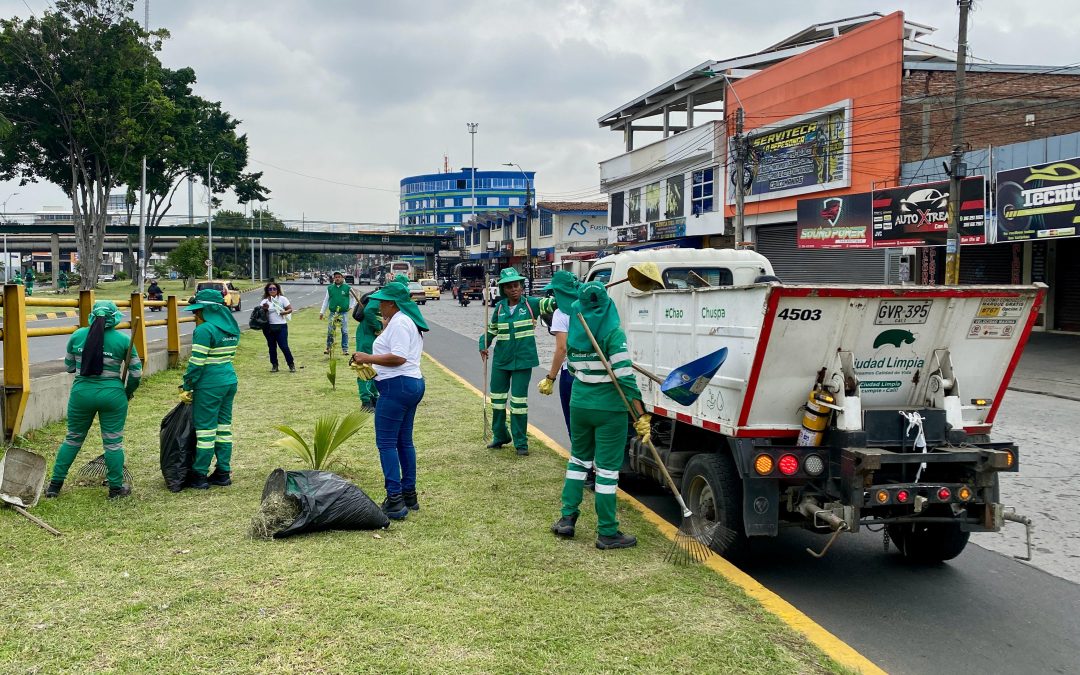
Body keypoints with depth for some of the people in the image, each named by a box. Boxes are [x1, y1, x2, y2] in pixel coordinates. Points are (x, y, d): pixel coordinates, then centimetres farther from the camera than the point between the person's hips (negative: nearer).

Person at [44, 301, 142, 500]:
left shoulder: (77, 336, 0)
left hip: (81, 393, 2)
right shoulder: (123, 340, -6)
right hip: (112, 394, -2)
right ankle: (116, 488, 15)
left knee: (73, 438, 16)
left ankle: (55, 485, 23)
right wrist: (128, 392, 14)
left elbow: (68, 367, 10)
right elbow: (136, 373, -2)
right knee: (113, 442, 7)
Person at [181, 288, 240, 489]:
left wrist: (187, 388, -8)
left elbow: (196, 363, -17)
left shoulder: (204, 330, -16)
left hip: (209, 385, -8)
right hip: (230, 380, 8)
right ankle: (224, 473, 19)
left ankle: (199, 476, 8)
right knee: (224, 427, 14)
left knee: (206, 430, 0)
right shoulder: (232, 329, 10)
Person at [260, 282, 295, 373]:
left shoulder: (282, 299, 2)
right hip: (268, 327, 3)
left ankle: (291, 364, 6)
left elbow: (290, 309, 2)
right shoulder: (264, 301, 9)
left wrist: (284, 312, -16)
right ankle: (274, 365, 18)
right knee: (272, 347, 8)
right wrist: (264, 308, -14)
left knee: (284, 346, -7)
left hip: (281, 326, -3)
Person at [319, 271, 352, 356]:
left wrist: (350, 307, 3)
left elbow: (353, 298, 12)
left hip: (344, 313, -2)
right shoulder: (330, 288, 6)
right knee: (330, 331, 4)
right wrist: (322, 312, 11)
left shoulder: (347, 288, -1)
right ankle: (328, 347, 16)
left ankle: (345, 349, 9)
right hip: (333, 313, 2)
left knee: (344, 331, 1)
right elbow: (326, 300, 12)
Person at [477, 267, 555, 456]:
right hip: (501, 359, 4)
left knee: (519, 401, -3)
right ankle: (499, 436, 32)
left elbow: (546, 303, -23)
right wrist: (484, 345, 1)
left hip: (523, 360, -4)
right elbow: (491, 329, 16)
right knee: (497, 397, 13)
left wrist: (557, 301, -45)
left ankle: (520, 442, 9)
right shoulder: (500, 308, 4)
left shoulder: (530, 304, -6)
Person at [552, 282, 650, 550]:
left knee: (578, 459, 22)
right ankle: (607, 533, 8)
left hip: (579, 404, 6)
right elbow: (625, 378, -20)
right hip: (609, 409, -5)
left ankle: (567, 518, 23)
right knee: (607, 468, 1)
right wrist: (641, 416, -19)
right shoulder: (612, 333, -15)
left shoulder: (574, 333, 3)